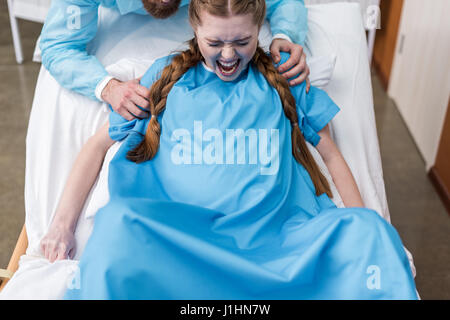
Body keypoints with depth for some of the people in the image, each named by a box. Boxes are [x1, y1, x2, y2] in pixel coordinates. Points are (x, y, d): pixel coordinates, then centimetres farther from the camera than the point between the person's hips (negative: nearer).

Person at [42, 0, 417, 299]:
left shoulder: (284, 80, 13)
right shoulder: (168, 75, 12)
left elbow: (331, 155, 16)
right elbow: (99, 144, 12)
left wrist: (365, 234, 5)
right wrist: (63, 225, 1)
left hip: (274, 240, 2)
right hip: (178, 239, -1)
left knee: (368, 228, -23)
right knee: (118, 222, -32)